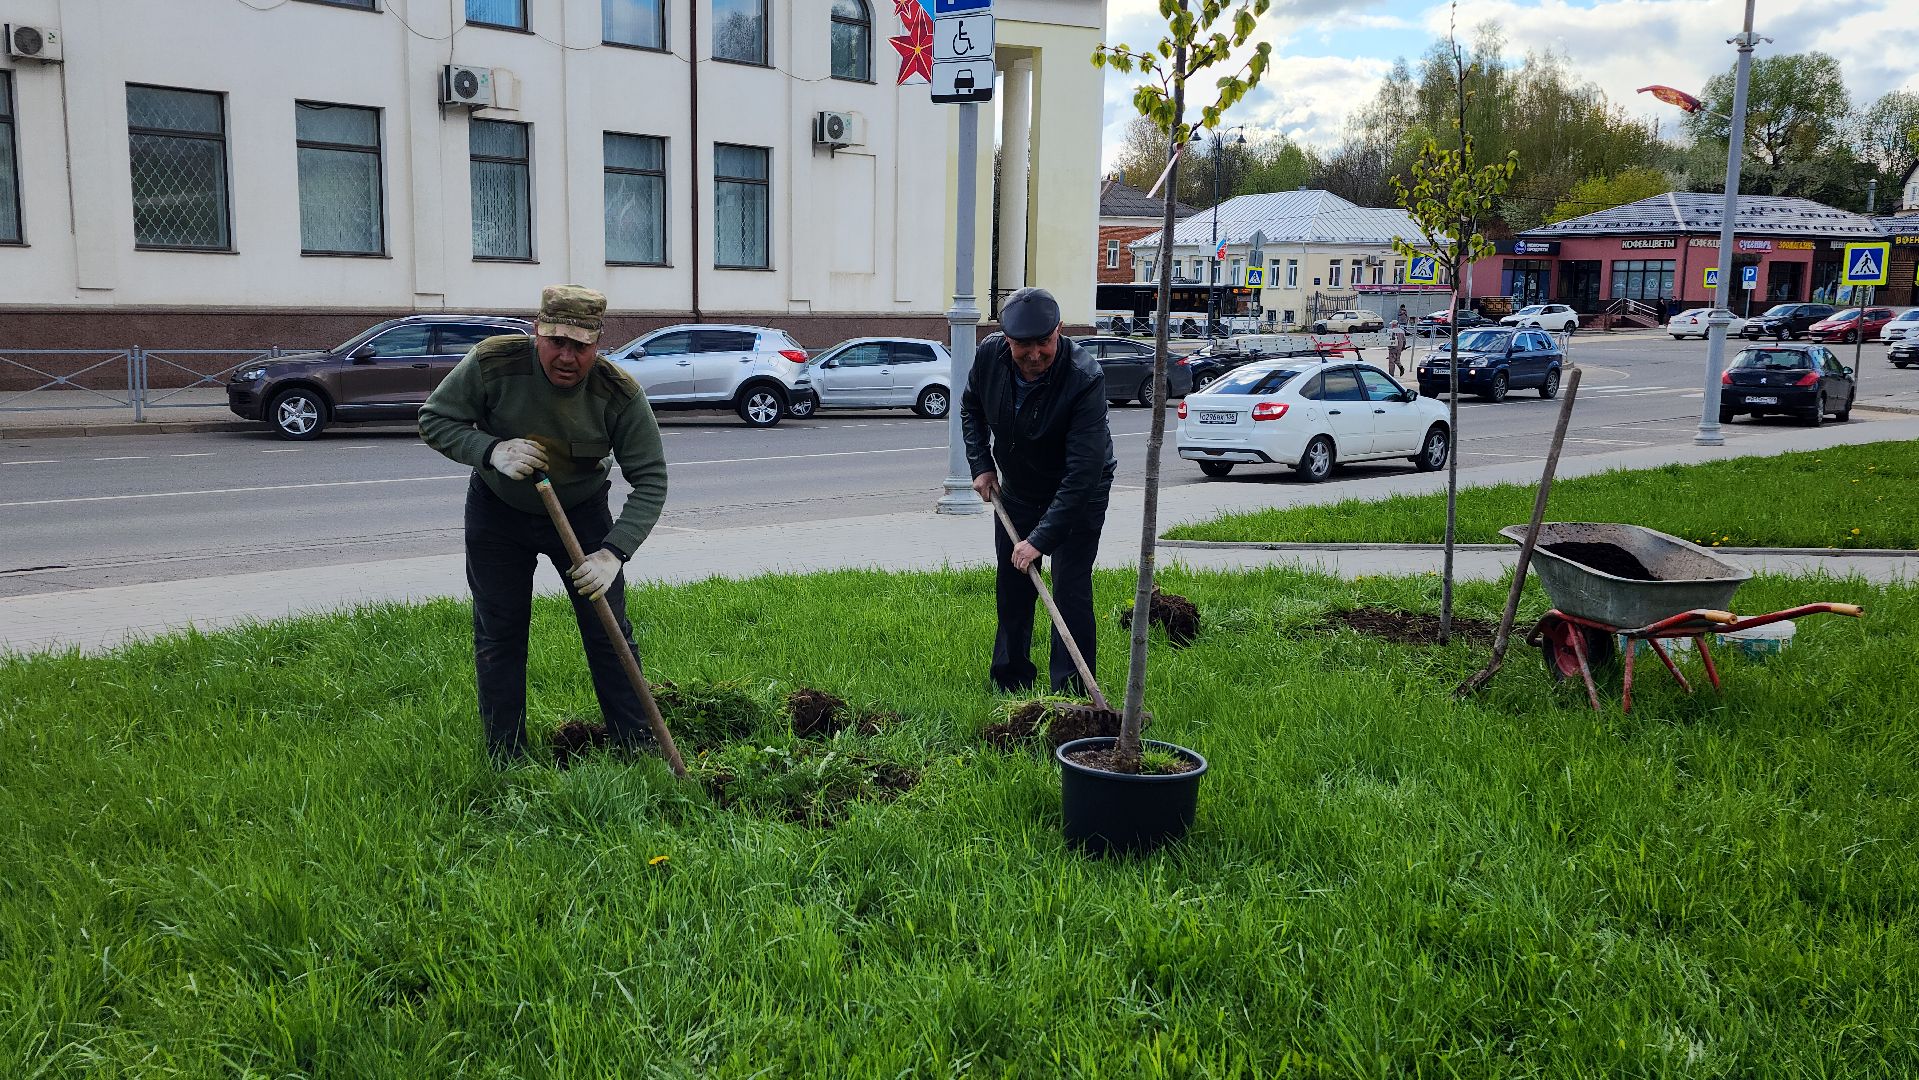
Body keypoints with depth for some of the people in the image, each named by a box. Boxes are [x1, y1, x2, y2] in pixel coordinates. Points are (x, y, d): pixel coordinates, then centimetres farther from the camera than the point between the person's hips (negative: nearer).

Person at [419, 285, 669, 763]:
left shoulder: (620, 394, -27)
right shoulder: (492, 363, -26)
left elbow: (650, 480, -22)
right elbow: (434, 420, -13)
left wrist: (613, 552, -34)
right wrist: (492, 451, -33)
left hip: (582, 512, 0)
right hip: (497, 509, 0)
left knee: (609, 631, 0)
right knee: (498, 636, 4)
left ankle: (638, 752, 13)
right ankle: (506, 763, 17)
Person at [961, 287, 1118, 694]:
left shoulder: (1086, 378, -34)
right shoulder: (989, 355, -17)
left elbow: (1082, 472, -37)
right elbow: (971, 408, 7)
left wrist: (1041, 538, -39)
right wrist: (981, 465, -3)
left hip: (1079, 495, -5)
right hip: (1016, 490, 5)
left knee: (1071, 593, -11)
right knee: (1011, 588, 12)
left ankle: (1071, 696, -3)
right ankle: (1011, 683, 27)